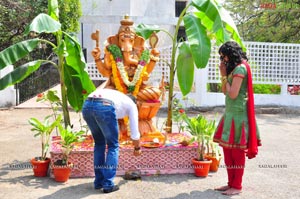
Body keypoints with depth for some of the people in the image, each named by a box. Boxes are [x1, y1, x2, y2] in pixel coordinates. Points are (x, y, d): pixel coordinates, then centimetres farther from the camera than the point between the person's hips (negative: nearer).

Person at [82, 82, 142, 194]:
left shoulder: (115, 95, 43)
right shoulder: (131, 104, 29)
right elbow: (134, 131, 31)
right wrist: (137, 148, 49)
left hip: (86, 105, 6)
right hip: (104, 107, -5)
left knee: (99, 144, 24)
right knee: (113, 146, 15)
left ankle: (98, 182, 28)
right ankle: (108, 185, 13)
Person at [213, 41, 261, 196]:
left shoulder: (240, 68, -13)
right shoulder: (234, 68, 17)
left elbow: (233, 94, -18)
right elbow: (225, 92, 15)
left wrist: (225, 78, -5)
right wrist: (223, 75, 7)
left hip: (237, 113, -10)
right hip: (231, 112, 10)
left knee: (236, 150, -3)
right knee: (227, 148, 10)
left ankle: (237, 186, 6)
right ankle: (231, 183, 19)